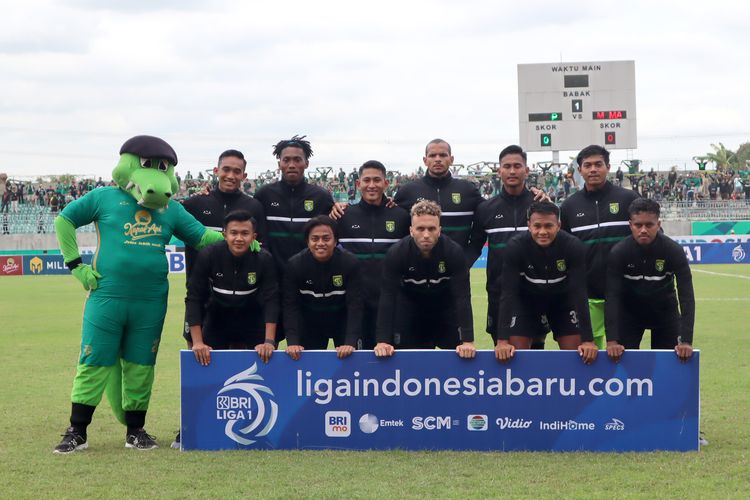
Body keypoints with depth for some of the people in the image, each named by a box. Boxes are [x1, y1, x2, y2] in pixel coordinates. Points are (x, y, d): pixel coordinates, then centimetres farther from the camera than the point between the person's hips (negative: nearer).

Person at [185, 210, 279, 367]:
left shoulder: (264, 259, -22)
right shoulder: (208, 256, -22)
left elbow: (271, 300, -24)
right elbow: (194, 298, -22)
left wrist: (269, 341, -35)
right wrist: (197, 342, -29)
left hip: (252, 321, 0)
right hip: (217, 319, 0)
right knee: (208, 363, -1)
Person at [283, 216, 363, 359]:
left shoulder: (350, 263, -23)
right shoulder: (294, 265, -19)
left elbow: (355, 305, -25)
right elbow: (291, 306, -19)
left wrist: (351, 342, -35)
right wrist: (292, 341, -31)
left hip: (343, 322, 0)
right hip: (310, 323, 1)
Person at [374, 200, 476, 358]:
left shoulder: (454, 252, -27)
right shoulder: (395, 254, -26)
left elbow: (462, 297, -30)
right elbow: (387, 297, -28)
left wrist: (468, 341, -39)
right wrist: (383, 341, -37)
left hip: (447, 311, 0)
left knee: (463, 357, -3)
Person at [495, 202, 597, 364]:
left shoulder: (574, 246, -28)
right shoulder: (515, 246, -29)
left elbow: (579, 292, -28)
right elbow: (508, 293, -29)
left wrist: (588, 340, -33)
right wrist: (502, 340, -36)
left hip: (562, 298, 1)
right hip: (526, 298, 0)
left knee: (577, 352, -5)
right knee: (514, 352, -8)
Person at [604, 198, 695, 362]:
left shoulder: (674, 251, -25)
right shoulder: (618, 253, -24)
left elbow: (686, 296, -27)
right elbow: (612, 297, -28)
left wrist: (686, 341, -37)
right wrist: (612, 340, -38)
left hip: (665, 310, 0)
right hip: (629, 311, 0)